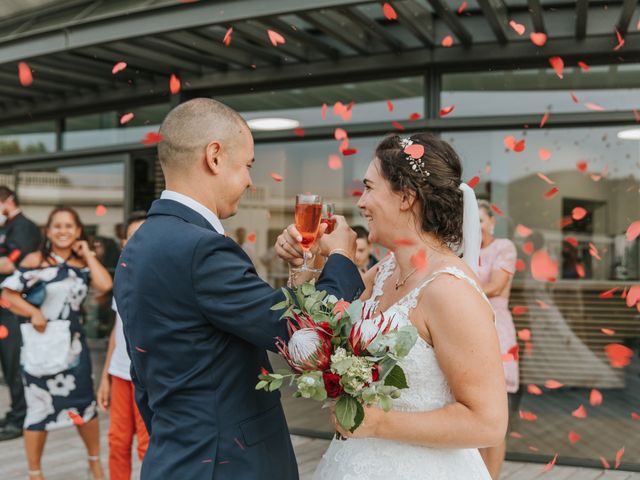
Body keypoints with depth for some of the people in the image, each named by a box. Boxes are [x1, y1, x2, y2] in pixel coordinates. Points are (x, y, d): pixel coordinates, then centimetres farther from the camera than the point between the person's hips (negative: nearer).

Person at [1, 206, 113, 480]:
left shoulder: (82, 263, 3)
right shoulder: (35, 260, -6)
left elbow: (104, 285, -14)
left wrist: (87, 254, -7)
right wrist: (33, 312, -18)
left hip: (73, 344, 3)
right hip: (41, 344, -3)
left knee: (84, 404, 11)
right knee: (39, 409, 7)